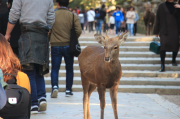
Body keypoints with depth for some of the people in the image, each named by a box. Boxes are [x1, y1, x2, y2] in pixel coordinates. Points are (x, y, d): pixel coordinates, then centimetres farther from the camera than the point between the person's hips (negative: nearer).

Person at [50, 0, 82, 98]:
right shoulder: (73, 16, -3)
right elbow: (78, 31, -9)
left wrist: (50, 39, 14)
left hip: (55, 46, -1)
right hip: (68, 46, 1)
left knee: (55, 69, 4)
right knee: (69, 69, 13)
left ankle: (54, 86, -17)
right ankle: (68, 90, 15)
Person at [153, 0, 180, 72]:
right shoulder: (162, 6, 3)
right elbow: (158, 19, 3)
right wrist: (156, 31, 2)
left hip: (174, 29, 3)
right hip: (164, 30, -3)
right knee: (163, 46, -18)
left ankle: (173, 60, 31)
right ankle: (162, 66, -18)